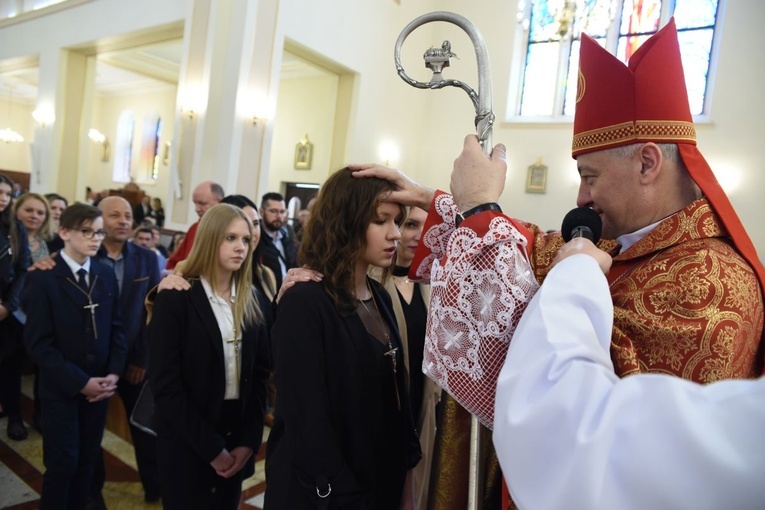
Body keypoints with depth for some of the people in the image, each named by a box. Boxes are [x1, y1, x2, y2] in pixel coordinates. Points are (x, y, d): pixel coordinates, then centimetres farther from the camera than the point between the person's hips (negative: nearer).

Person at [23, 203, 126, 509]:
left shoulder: (107, 275, 4)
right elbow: (38, 343, -13)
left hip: (99, 385, 4)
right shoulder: (42, 278, -10)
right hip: (61, 388, -4)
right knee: (62, 463, 3)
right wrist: (79, 381, -16)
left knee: (88, 460, 12)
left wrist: (114, 373, -5)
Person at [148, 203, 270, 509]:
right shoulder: (175, 299, -12)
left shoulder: (250, 302, 3)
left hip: (236, 440, 4)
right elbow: (165, 385, -15)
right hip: (187, 444, -4)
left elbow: (259, 374, 3)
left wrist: (250, 440, -5)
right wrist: (210, 447, -14)